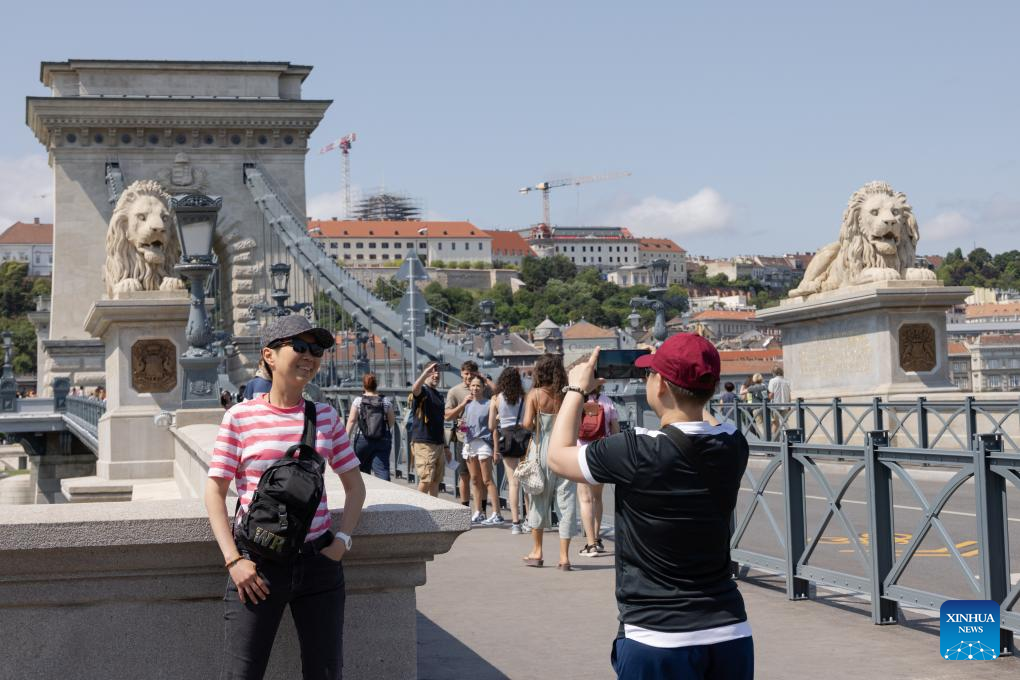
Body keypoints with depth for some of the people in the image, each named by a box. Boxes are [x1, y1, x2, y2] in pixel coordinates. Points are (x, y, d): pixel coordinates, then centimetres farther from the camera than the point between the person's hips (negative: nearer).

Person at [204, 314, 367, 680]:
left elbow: (354, 485, 13)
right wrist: (233, 560, -10)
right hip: (257, 566, -3)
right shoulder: (240, 417, -3)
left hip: (318, 563, 3)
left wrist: (342, 540, -2)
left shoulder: (326, 417, 5)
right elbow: (215, 491, -2)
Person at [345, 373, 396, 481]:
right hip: (383, 440, 0)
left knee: (362, 471, 16)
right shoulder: (386, 401, 2)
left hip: (363, 439, 0)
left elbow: (351, 421, -7)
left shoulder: (358, 401, -1)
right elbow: (392, 421, 7)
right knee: (382, 469, -6)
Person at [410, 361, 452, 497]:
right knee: (426, 481, -10)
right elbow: (415, 389, -33)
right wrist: (425, 373, -46)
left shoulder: (439, 395, 20)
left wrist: (446, 446, 24)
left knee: (436, 481, 9)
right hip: (424, 443, -8)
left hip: (439, 444, 8)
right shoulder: (423, 391, -5)